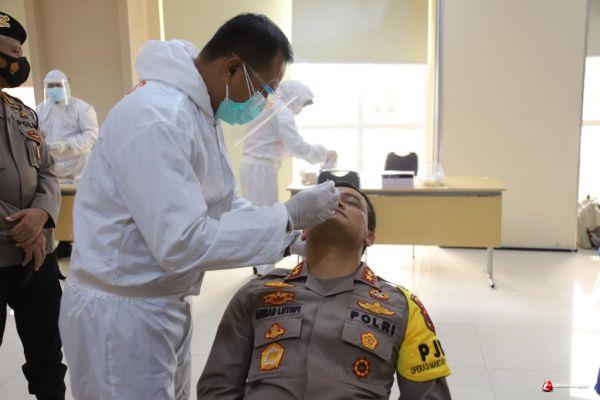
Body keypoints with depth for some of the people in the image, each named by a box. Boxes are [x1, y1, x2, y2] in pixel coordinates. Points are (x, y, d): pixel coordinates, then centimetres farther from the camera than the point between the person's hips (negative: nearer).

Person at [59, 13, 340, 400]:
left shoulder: (204, 111, 5)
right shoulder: (156, 119, -26)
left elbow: (222, 203, 13)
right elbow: (183, 244, -29)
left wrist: (293, 238, 3)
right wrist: (289, 217, -24)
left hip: (165, 305, 9)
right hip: (120, 312, -9)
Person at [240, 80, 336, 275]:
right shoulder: (282, 112, -12)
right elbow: (298, 147, -19)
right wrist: (325, 153, -8)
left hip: (251, 166, 10)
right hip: (262, 169, -10)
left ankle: (259, 267, 25)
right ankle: (265, 272, 1)